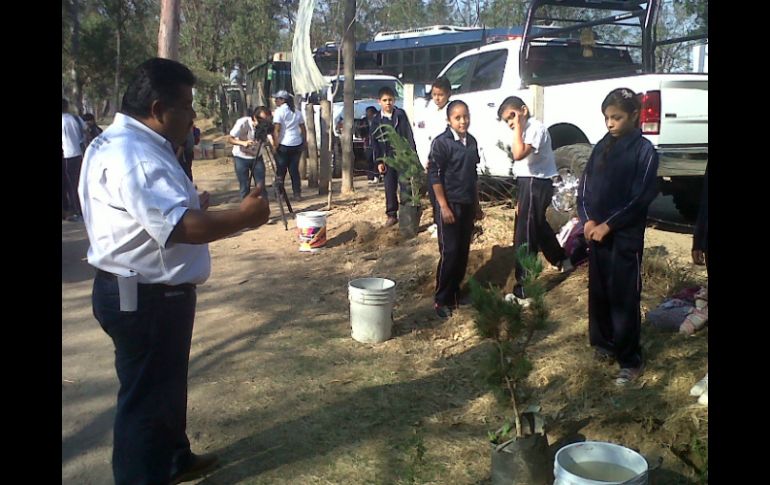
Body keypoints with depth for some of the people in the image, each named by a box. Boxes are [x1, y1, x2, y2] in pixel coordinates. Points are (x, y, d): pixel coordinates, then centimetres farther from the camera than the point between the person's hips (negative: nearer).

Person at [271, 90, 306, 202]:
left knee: (281, 171, 4)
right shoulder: (297, 112, 11)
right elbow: (303, 129, 12)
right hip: (297, 144, 5)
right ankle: (297, 194, 10)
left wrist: (275, 145, -13)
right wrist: (304, 143, 18)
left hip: (283, 145, -5)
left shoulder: (279, 111, -8)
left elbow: (277, 129, -15)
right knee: (294, 170, 11)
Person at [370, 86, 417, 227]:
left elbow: (408, 135, -4)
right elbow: (374, 141, 6)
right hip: (387, 157, 3)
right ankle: (392, 214, 17)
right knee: (389, 187, 8)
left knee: (405, 185, -1)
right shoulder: (376, 119, 3)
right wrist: (379, 161, 1)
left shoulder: (400, 114, -4)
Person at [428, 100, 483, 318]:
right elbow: (434, 176, -13)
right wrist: (444, 206, -17)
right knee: (449, 253, -5)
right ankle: (441, 300, 6)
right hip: (450, 204, -6)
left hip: (468, 204, 6)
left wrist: (477, 204, 17)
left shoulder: (471, 141, 9)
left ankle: (455, 294, 23)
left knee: (463, 252, 10)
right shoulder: (441, 142, -11)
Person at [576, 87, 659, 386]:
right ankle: (604, 343, 32)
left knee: (624, 297, -2)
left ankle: (631, 360, 7)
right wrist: (588, 220, -6)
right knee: (598, 292, 14)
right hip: (596, 232, 6)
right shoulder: (602, 146, 9)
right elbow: (585, 185, 9)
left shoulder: (644, 150, -8)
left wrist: (608, 225, -15)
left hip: (625, 236, -6)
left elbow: (641, 197, -13)